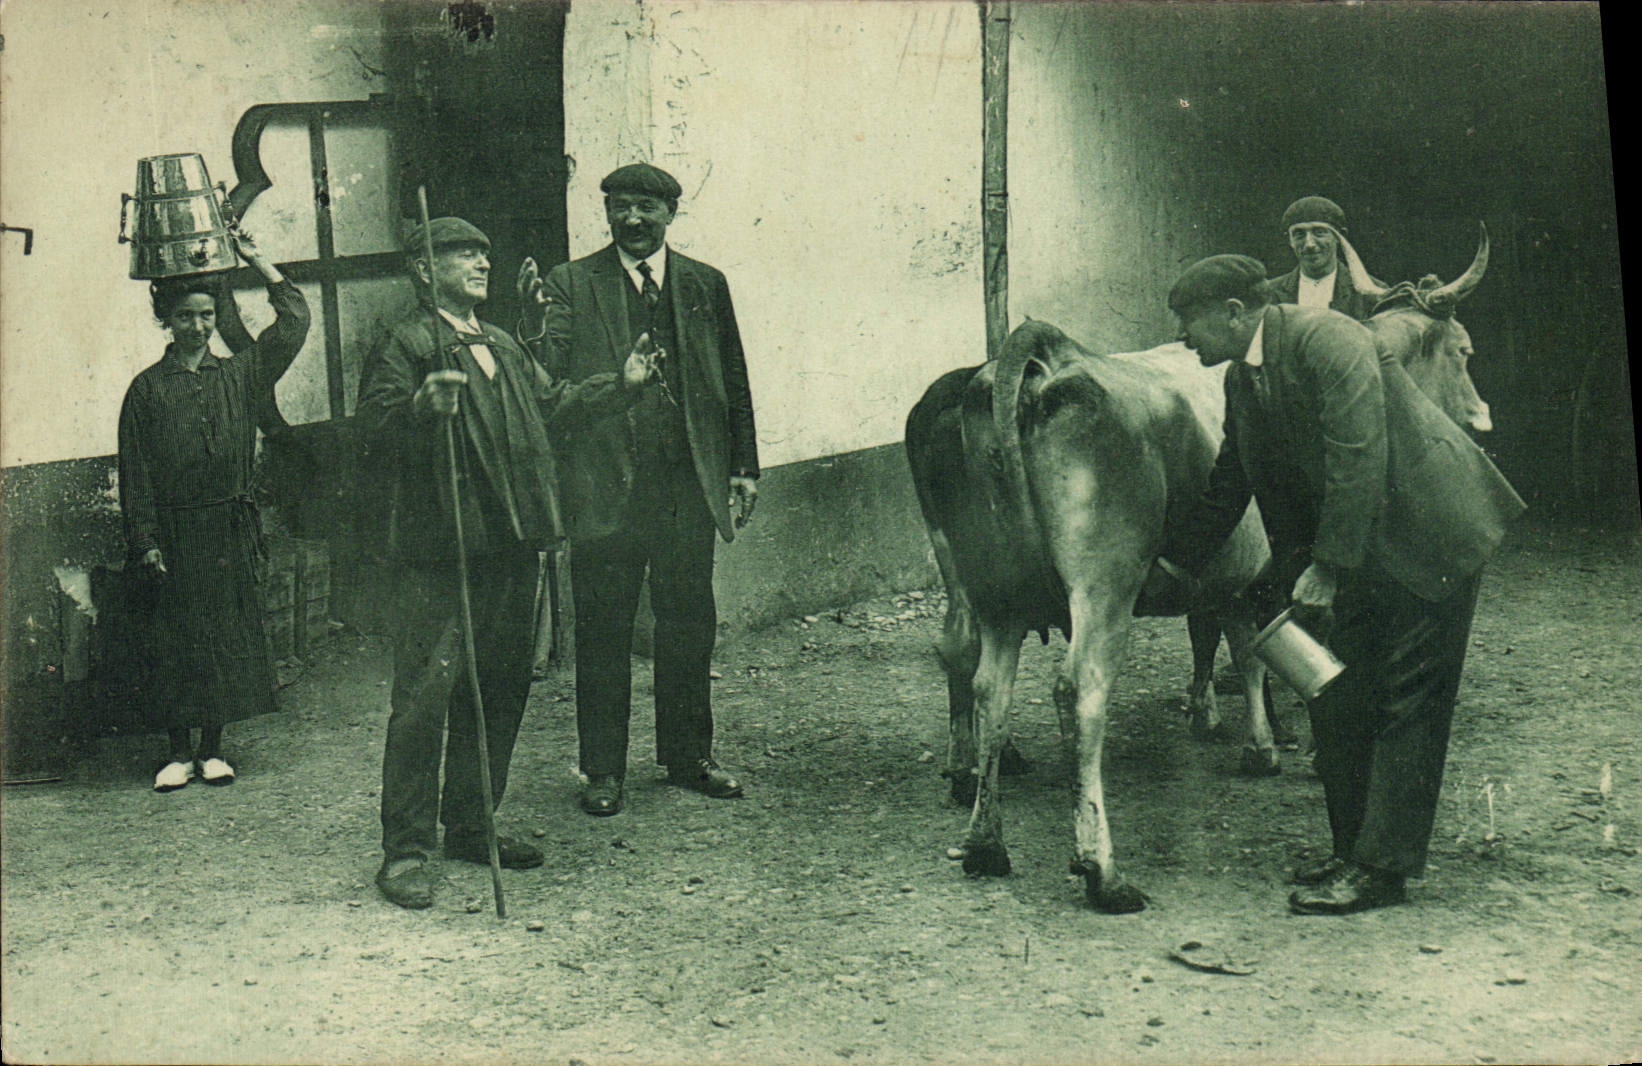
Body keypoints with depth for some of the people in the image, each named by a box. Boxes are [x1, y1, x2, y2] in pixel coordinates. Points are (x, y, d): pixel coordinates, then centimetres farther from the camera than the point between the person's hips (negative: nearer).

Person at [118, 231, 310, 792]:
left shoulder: (239, 374, 8)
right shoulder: (147, 389, 2)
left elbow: (294, 319, 6)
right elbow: (135, 473, 0)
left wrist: (257, 260, 5)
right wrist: (147, 541, -7)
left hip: (232, 529, 2)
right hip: (176, 534, -2)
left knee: (228, 635, 4)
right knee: (177, 639, 1)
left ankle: (213, 748, 15)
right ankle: (180, 751, 12)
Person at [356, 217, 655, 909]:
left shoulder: (503, 347, 21)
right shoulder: (405, 346, -4)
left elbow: (554, 404, 31)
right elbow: (377, 437, -14)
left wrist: (622, 383, 24)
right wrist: (423, 407, -31)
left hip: (512, 546, 8)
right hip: (438, 551, -8)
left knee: (501, 689, 13)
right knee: (424, 695, -8)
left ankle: (470, 825, 27)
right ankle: (405, 850, -1)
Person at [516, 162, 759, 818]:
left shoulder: (705, 285, 11)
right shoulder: (570, 285, 2)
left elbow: (733, 382, 14)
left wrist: (743, 466, 10)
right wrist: (537, 319, -25)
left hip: (688, 486, 3)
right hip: (607, 486, -2)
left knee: (689, 627, 10)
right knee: (603, 633, 4)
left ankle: (688, 756, 25)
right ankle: (603, 769, 16)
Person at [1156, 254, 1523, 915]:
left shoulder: (1327, 340, -20)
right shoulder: (1241, 381, 6)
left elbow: (1359, 460, -25)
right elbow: (1226, 489, 15)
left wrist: (1328, 565, -24)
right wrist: (1168, 561, 11)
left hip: (1428, 532, -9)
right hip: (1352, 550, 9)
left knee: (1407, 700, -4)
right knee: (1335, 697, 9)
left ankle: (1381, 867, -1)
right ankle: (1353, 852, 19)